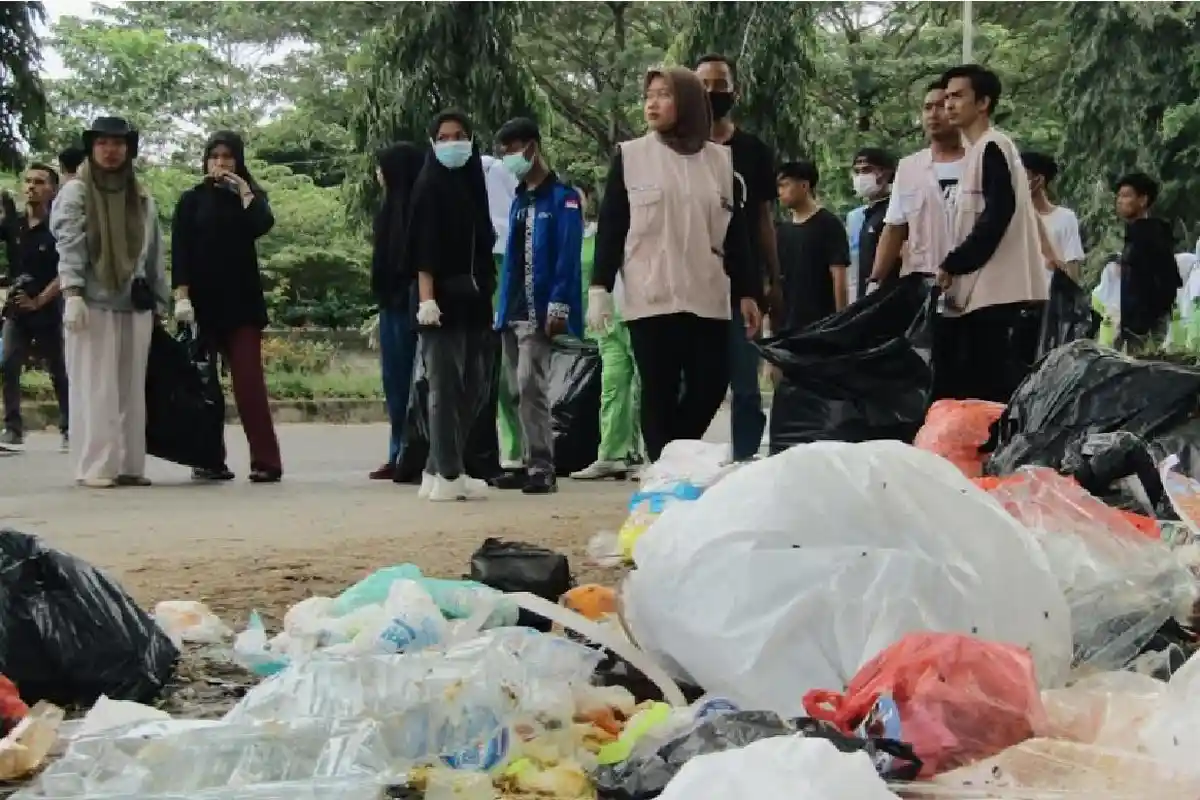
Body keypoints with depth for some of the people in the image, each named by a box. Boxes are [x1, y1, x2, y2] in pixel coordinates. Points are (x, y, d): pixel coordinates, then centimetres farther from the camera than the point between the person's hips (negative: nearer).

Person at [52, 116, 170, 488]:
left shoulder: (142, 198, 15)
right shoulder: (76, 192, 2)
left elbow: (155, 252, 15)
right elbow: (69, 245, -7)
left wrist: (160, 301, 11)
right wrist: (73, 294, -18)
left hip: (135, 305, 5)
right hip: (94, 302, -4)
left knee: (131, 388, 5)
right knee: (95, 387, -5)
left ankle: (130, 465, 8)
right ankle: (95, 467, -4)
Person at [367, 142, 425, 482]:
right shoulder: (393, 206, 16)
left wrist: (414, 299, -21)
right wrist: (383, 296, 18)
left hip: (408, 302, -9)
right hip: (392, 301, 9)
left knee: (409, 378, -6)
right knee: (394, 379, 9)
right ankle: (399, 454, 13)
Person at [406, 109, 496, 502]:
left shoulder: (474, 185, 16)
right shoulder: (429, 186, -2)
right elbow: (423, 247, -10)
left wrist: (490, 295, 11)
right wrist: (426, 298, -19)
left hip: (474, 301, 7)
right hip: (442, 300, -7)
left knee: (472, 388, 7)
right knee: (445, 386, -7)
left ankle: (438, 469, 14)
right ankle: (448, 475, -4)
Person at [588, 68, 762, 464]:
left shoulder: (720, 160, 10)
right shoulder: (630, 156, 5)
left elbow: (735, 232, 12)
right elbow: (610, 227, 4)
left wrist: (747, 292, 9)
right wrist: (600, 288, -3)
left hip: (707, 298, 2)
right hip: (650, 298, -2)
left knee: (709, 387, -2)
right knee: (659, 393, -2)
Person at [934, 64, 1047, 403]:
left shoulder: (992, 147, -8)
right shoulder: (979, 150, 21)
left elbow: (996, 217, -17)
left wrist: (951, 265, -13)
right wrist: (955, 267, 13)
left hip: (994, 290, -10)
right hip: (983, 291, 10)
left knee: (990, 389, -11)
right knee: (978, 388, 7)